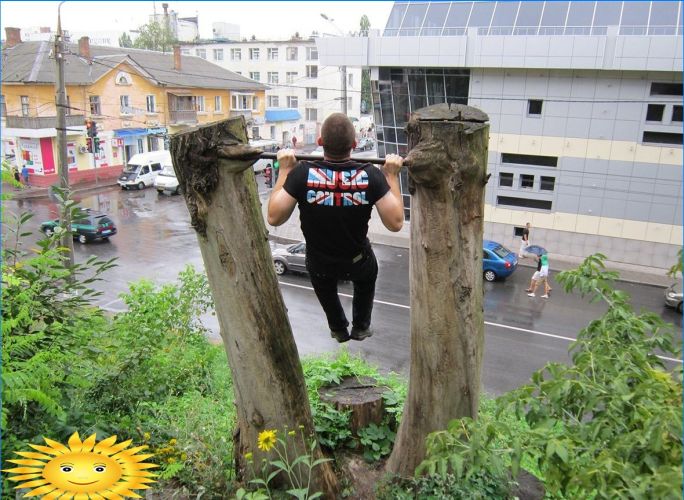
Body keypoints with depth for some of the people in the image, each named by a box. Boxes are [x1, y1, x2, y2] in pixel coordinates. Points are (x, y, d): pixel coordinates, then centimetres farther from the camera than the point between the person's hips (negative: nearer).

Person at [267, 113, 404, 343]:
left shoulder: (302, 173, -26)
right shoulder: (371, 175, -25)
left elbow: (274, 217, -16)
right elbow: (396, 223, -17)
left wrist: (285, 170, -8)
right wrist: (392, 175, -9)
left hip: (319, 264, 0)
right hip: (357, 262, 0)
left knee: (325, 285, 38)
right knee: (366, 279, 37)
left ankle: (339, 330, 49)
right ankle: (361, 327, 47)